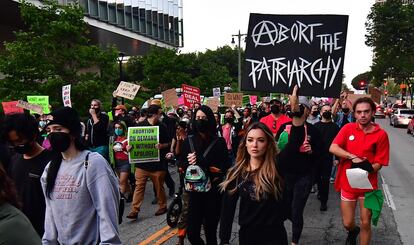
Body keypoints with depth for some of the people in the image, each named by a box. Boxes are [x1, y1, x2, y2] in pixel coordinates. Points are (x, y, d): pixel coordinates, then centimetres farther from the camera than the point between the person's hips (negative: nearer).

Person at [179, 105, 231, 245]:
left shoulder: (219, 142, -6)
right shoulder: (189, 141, 3)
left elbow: (225, 167, -11)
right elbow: (182, 163, 4)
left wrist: (199, 162, -18)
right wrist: (203, 166, -14)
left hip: (213, 192, -2)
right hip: (195, 191, 2)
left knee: (210, 232, 10)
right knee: (192, 233, 5)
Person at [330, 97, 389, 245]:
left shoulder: (381, 134, -7)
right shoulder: (348, 128, -4)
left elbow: (379, 163, -6)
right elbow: (333, 148, -15)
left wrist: (367, 169, -26)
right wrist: (353, 157, -24)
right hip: (348, 183, 1)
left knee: (365, 224, 8)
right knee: (347, 224, 11)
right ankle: (353, 231, 46)